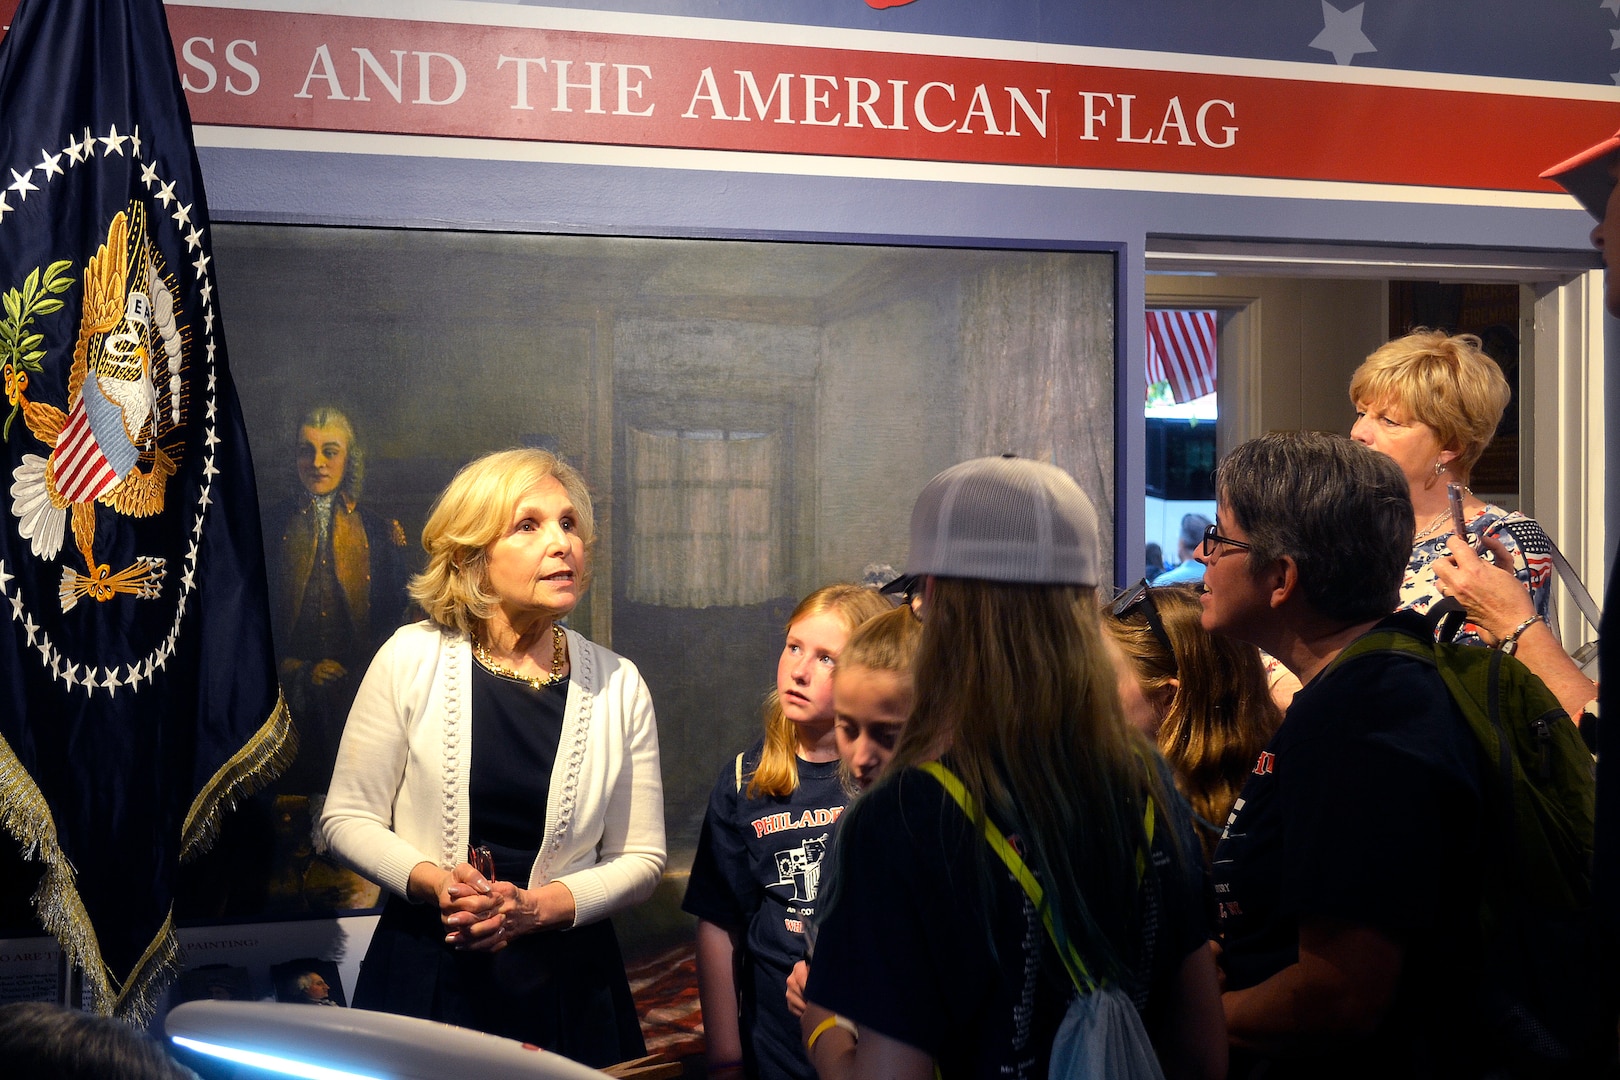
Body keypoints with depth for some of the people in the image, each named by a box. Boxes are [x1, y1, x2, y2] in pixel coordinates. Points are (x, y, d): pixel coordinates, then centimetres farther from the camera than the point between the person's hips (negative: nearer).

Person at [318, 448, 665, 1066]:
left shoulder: (618, 686, -2)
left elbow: (641, 857, 2)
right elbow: (347, 817, 0)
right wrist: (430, 880, -18)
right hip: (424, 975, -1)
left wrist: (538, 908, -13)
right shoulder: (412, 660, -5)